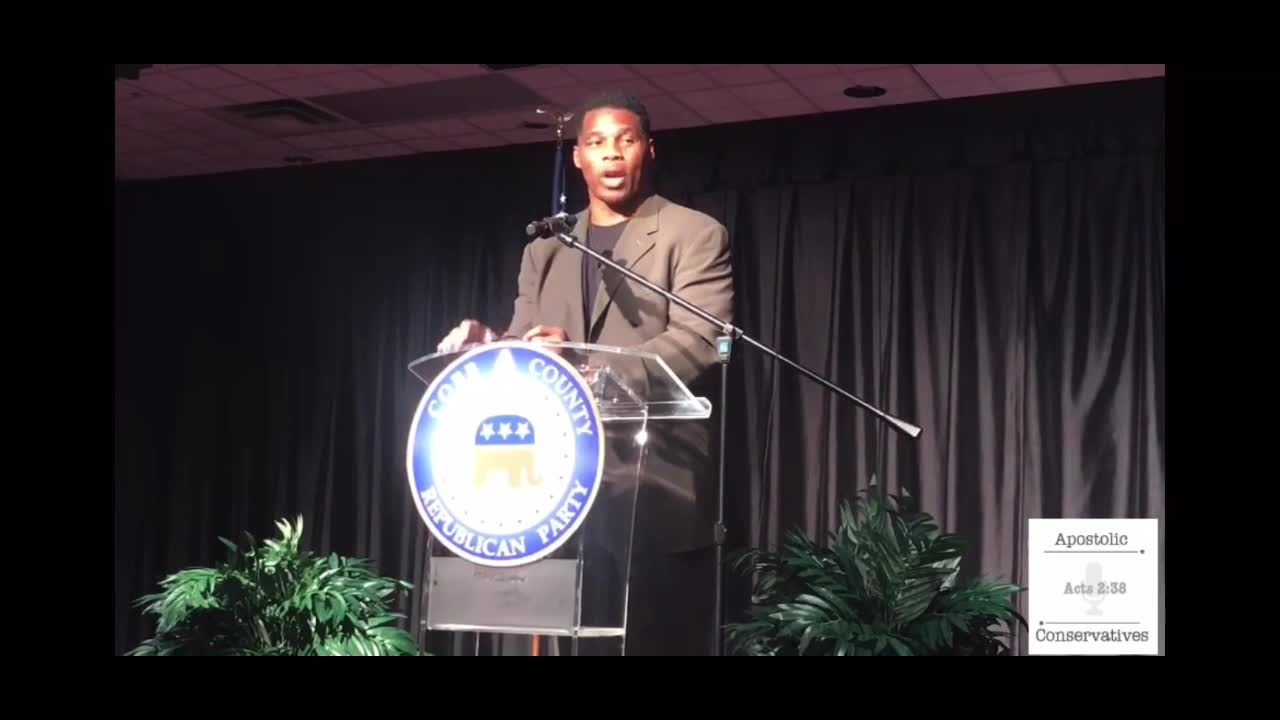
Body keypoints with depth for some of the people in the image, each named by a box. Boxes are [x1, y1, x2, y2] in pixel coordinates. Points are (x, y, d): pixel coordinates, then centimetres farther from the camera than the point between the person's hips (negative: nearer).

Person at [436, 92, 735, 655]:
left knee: (661, 638, -3)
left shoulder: (694, 235, 2)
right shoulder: (544, 251, 19)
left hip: (660, 490, -4)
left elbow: (700, 340, -11)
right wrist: (488, 350, -9)